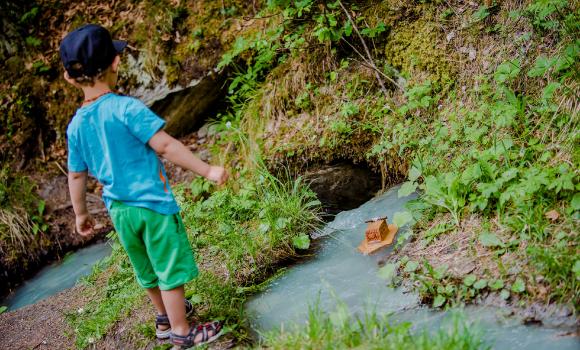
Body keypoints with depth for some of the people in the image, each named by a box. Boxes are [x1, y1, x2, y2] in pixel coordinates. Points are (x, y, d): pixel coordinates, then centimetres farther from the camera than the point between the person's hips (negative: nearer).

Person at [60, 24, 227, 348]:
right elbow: (165, 145, -24)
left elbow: (76, 175, 8)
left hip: (119, 209, 7)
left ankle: (166, 315, 43)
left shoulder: (76, 125, 0)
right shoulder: (126, 108, -20)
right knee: (171, 270, 8)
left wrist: (81, 214, 20)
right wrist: (207, 170, -18)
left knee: (149, 269, 25)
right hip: (153, 203, -7)